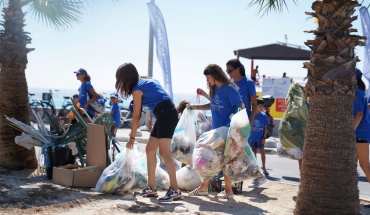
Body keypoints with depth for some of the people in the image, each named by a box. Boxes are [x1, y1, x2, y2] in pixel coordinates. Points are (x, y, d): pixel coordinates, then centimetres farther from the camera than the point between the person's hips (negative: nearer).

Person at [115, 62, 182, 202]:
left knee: (164, 152, -16)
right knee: (150, 149, 11)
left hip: (166, 115, -10)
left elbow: (136, 116, -3)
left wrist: (132, 138, 4)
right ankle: (151, 188, 16)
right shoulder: (146, 81, 20)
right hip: (166, 115, 10)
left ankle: (175, 190, -20)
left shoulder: (137, 89, -5)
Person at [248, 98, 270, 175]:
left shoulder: (263, 115, -4)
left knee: (262, 152, -2)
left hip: (260, 138, -1)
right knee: (254, 152, 12)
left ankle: (264, 167, 5)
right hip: (252, 137, 1)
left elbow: (265, 128, 0)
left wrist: (264, 137, -7)